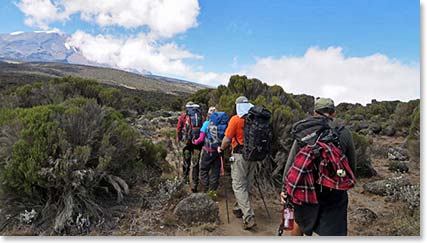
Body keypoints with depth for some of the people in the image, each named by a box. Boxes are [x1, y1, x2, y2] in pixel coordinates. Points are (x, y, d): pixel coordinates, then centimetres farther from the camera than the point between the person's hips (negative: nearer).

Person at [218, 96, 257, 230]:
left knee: (239, 186, -2)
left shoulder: (236, 119, -12)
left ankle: (249, 217, -9)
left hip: (240, 156, -6)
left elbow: (227, 139, -10)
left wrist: (221, 149, 9)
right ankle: (239, 208, 32)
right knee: (247, 183, 17)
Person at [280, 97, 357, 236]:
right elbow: (352, 166, 5)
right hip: (334, 195, -1)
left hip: (306, 191, 2)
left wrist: (285, 188, 3)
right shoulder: (344, 134, -4)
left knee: (300, 223, 27)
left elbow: (291, 161, -5)